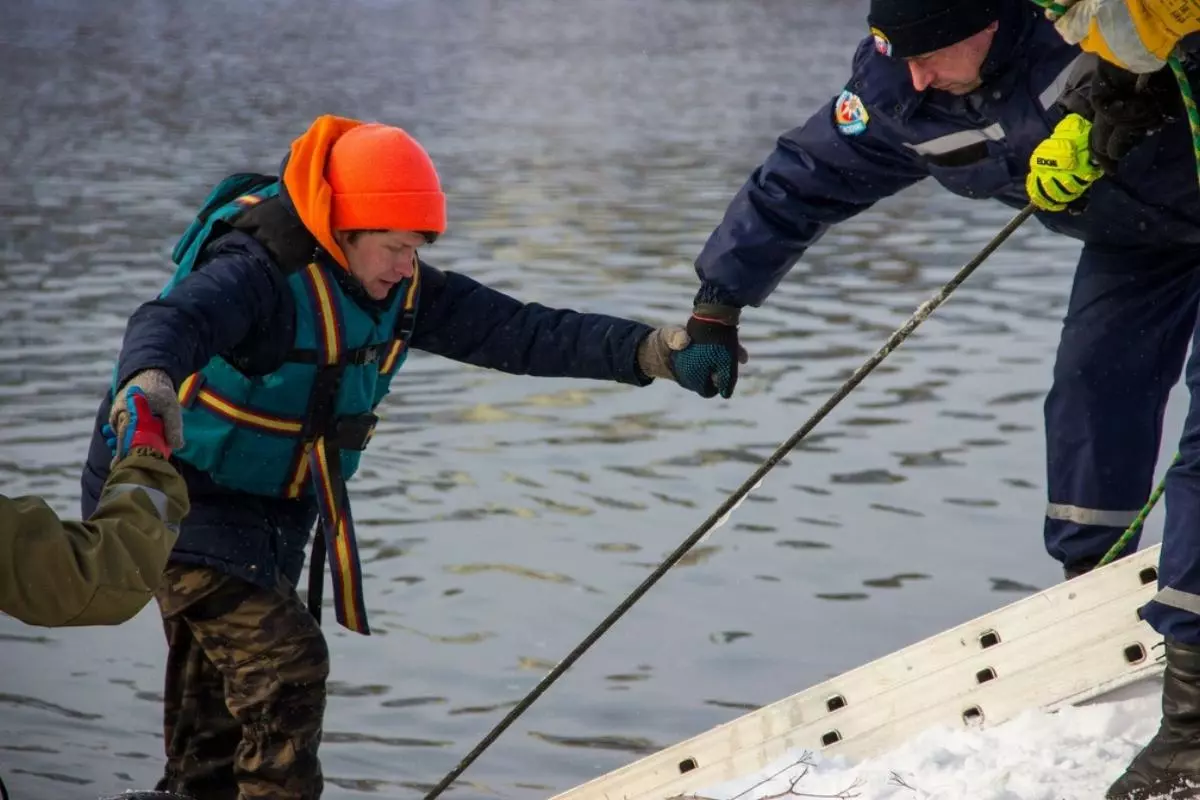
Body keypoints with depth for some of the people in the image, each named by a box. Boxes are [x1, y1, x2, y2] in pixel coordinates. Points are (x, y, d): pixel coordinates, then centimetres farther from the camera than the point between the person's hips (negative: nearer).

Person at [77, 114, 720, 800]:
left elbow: (519, 332, -9)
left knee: (225, 705, 16)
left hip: (274, 509, 8)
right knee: (286, 663, -20)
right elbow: (174, 318, -47)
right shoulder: (260, 270, -27)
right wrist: (149, 377, -72)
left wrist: (646, 351, -22)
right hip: (183, 497, -8)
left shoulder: (400, 288, -4)